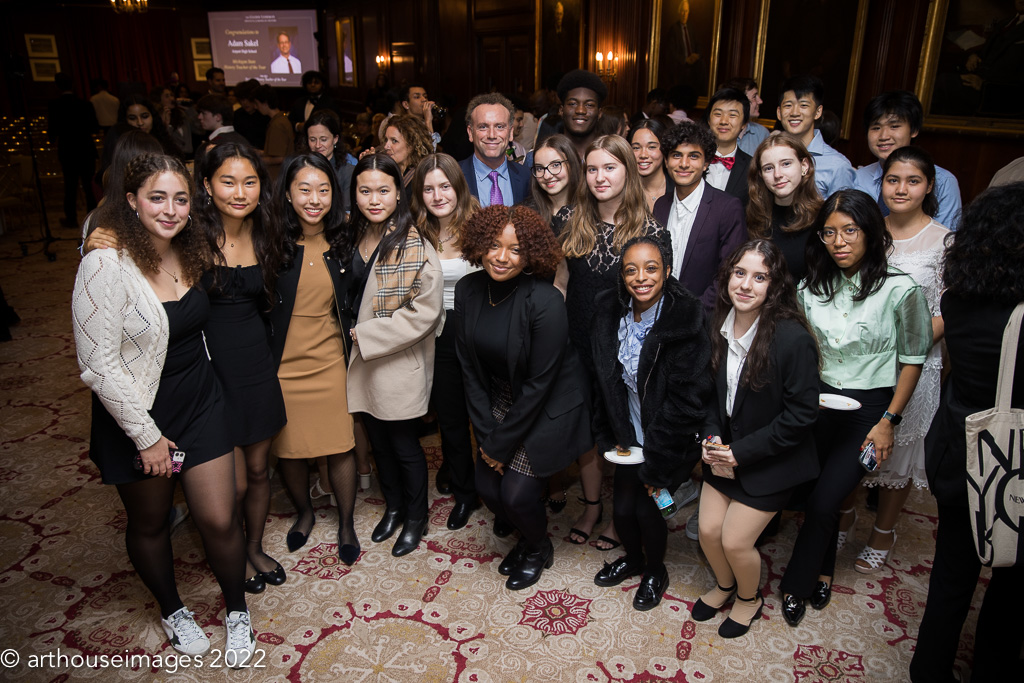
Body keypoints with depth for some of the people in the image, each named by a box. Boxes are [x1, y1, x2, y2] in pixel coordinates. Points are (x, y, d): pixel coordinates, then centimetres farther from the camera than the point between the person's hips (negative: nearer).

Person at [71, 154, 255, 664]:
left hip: (200, 403, 4)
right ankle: (171, 610, 43)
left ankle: (237, 611, 30)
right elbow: (98, 365, -20)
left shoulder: (188, 252, -1)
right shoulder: (105, 265, -21)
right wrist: (147, 436, -16)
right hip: (138, 416, -4)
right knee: (150, 524, 17)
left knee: (219, 520, 5)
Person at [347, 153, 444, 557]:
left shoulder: (415, 246, -18)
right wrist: (354, 334, 3)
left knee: (405, 445, 9)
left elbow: (425, 311, -22)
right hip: (362, 363, 6)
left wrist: (367, 335, -18)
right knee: (378, 440, 19)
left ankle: (416, 519, 32)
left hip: (399, 364, -6)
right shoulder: (353, 238, 3)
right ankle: (393, 506, 41)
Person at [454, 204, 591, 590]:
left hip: (548, 408, -5)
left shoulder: (545, 302, -26)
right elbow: (469, 366, -2)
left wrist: (501, 444, -14)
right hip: (500, 403, 5)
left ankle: (539, 548, 27)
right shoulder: (468, 290, -8)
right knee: (487, 488, 2)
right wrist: (486, 434, -6)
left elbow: (539, 384, -21)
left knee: (517, 493, -9)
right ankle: (525, 536, 35)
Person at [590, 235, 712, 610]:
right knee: (622, 508, 12)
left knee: (646, 507, 5)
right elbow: (603, 378, 5)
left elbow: (688, 399, -20)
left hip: (667, 439, -4)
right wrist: (609, 435, 4)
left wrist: (656, 464, -16)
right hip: (630, 435, 5)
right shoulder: (610, 312, -6)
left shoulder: (686, 321, -23)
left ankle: (656, 571, 37)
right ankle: (633, 558, 46)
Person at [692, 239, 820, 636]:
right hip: (725, 452, 5)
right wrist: (713, 438, -8)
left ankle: (749, 598, 33)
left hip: (772, 460, -5)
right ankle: (724, 585, 40)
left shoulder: (793, 339, -24)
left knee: (735, 541, 0)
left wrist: (742, 452, -18)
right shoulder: (720, 327, -5)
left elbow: (801, 414, -19)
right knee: (708, 531, 7)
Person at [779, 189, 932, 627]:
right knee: (819, 496, 11)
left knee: (823, 501, -6)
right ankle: (823, 571, 37)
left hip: (870, 409, -3)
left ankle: (796, 583, 17)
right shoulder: (811, 287, 0)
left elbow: (912, 359, -5)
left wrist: (889, 421, -7)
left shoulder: (901, 290, -13)